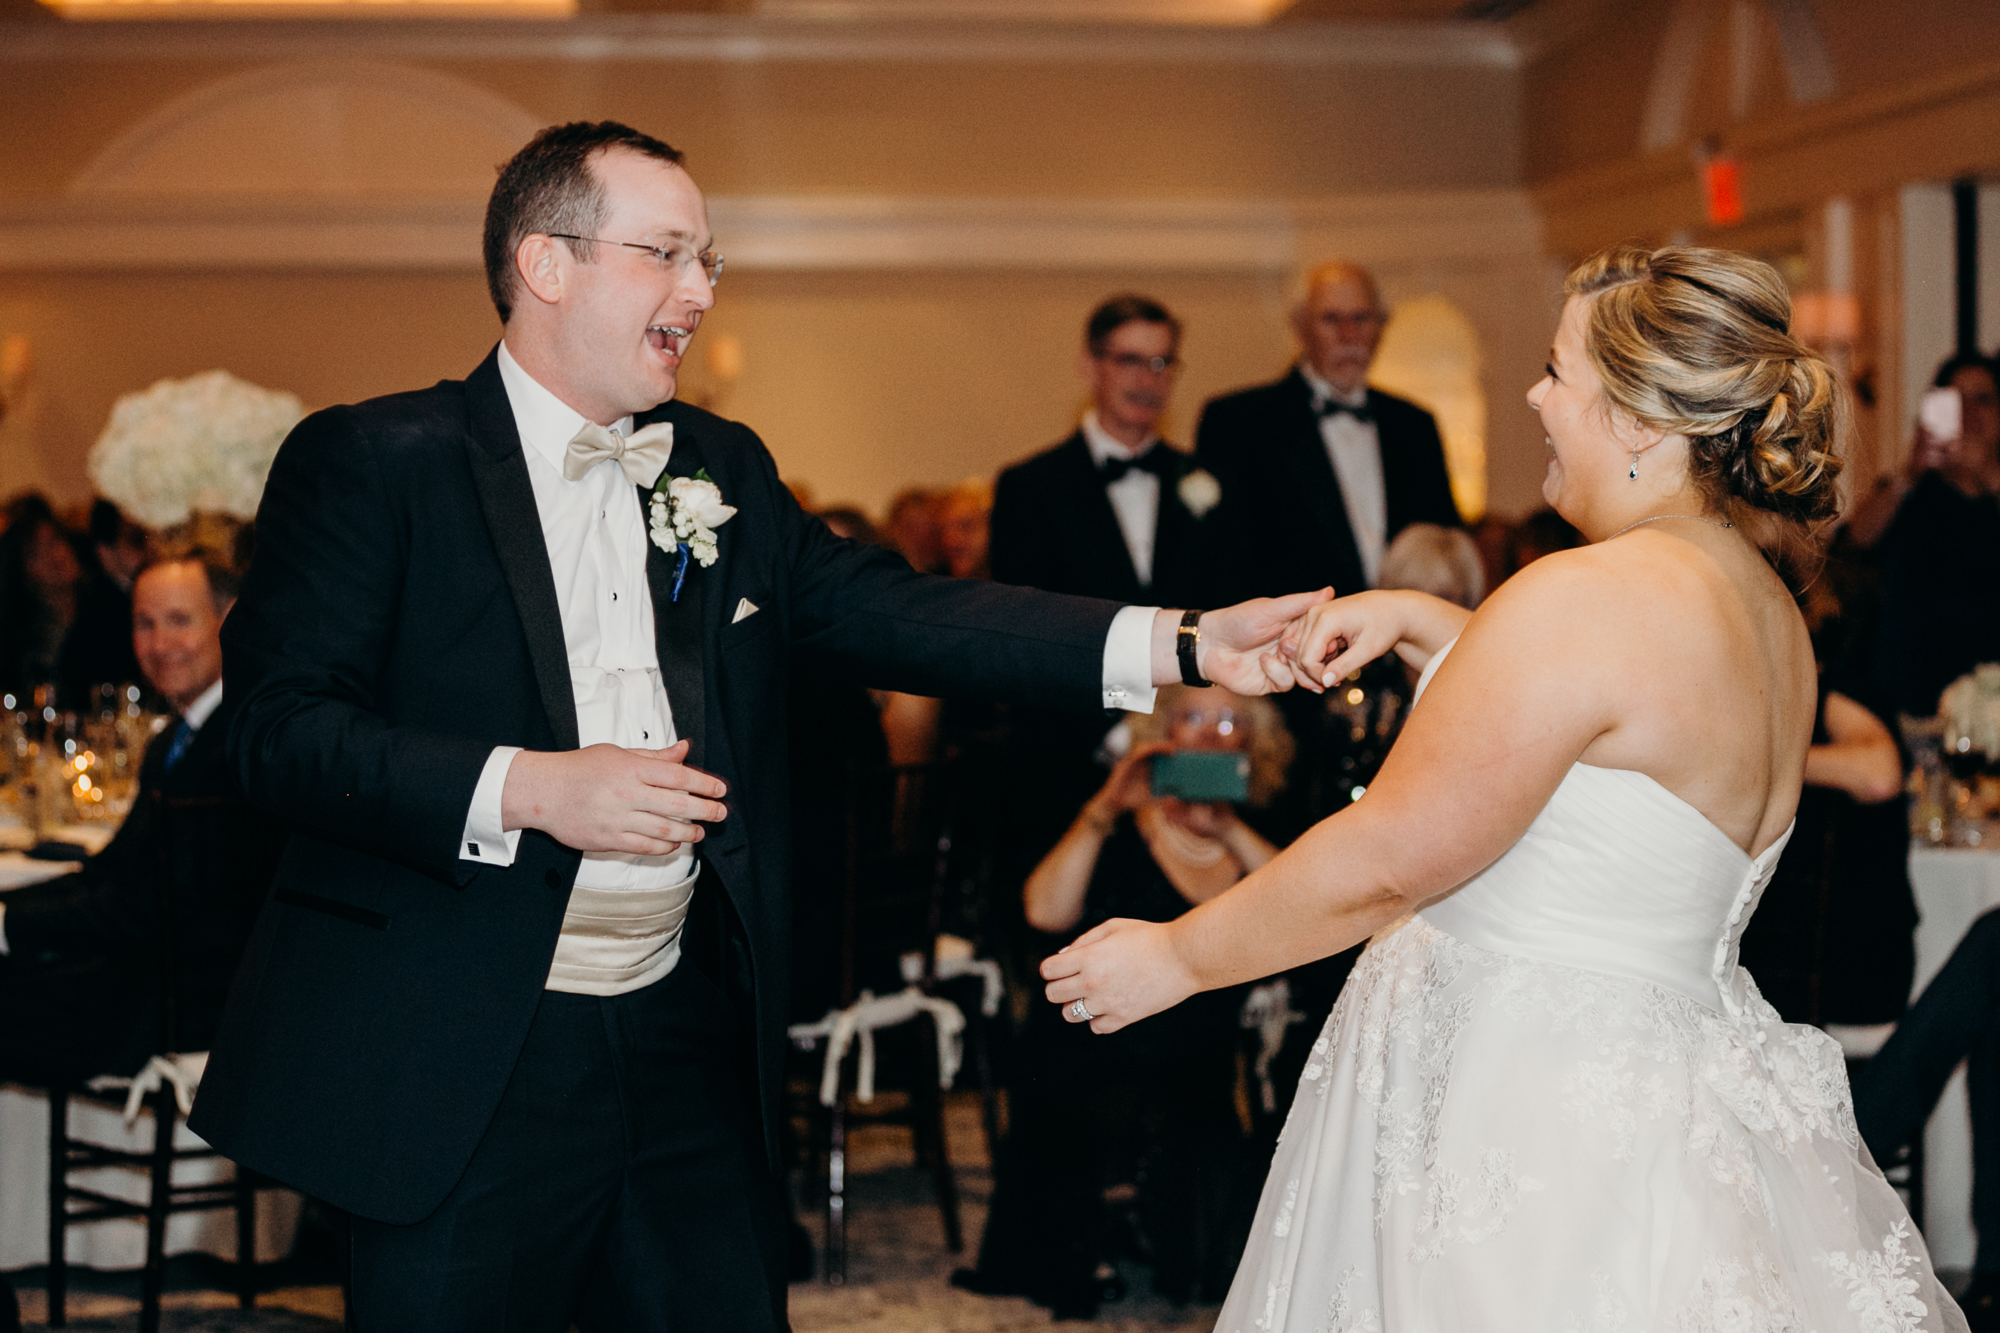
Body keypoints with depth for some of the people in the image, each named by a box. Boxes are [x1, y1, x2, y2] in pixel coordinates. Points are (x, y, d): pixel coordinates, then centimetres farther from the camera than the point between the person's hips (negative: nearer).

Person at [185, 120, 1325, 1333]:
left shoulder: (722, 471, 13)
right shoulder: (371, 462, -4)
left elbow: (892, 611, 2)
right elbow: (284, 729, -12)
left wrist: (1186, 644, -9)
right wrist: (529, 789, -23)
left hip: (688, 1043, 5)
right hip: (465, 1067, -5)